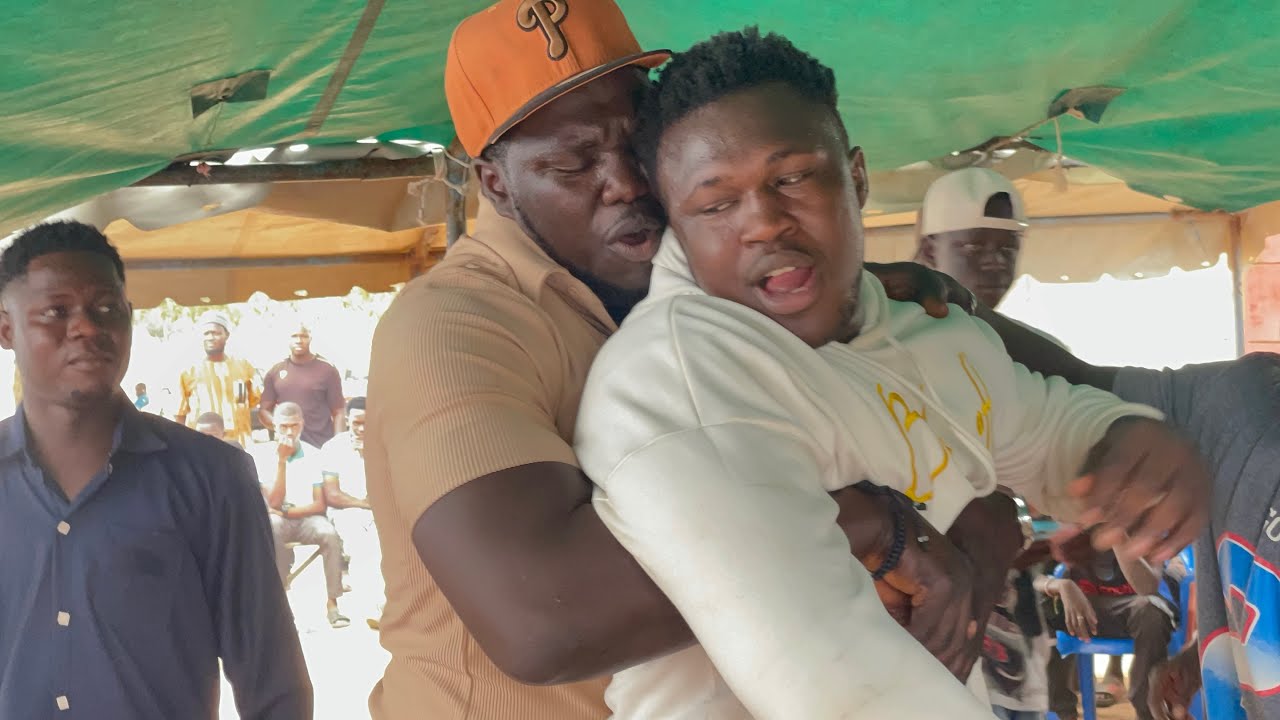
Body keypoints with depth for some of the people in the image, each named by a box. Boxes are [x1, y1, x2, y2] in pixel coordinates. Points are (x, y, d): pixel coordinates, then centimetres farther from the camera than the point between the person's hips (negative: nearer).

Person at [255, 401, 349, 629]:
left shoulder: (314, 455, 2)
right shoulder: (262, 454, 0)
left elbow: (321, 505, -2)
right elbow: (274, 502, -9)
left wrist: (286, 512, -12)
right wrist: (281, 460, -14)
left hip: (309, 517, 1)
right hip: (279, 520, -1)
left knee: (330, 535, -31)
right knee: (271, 528, -36)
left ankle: (332, 602, -25)